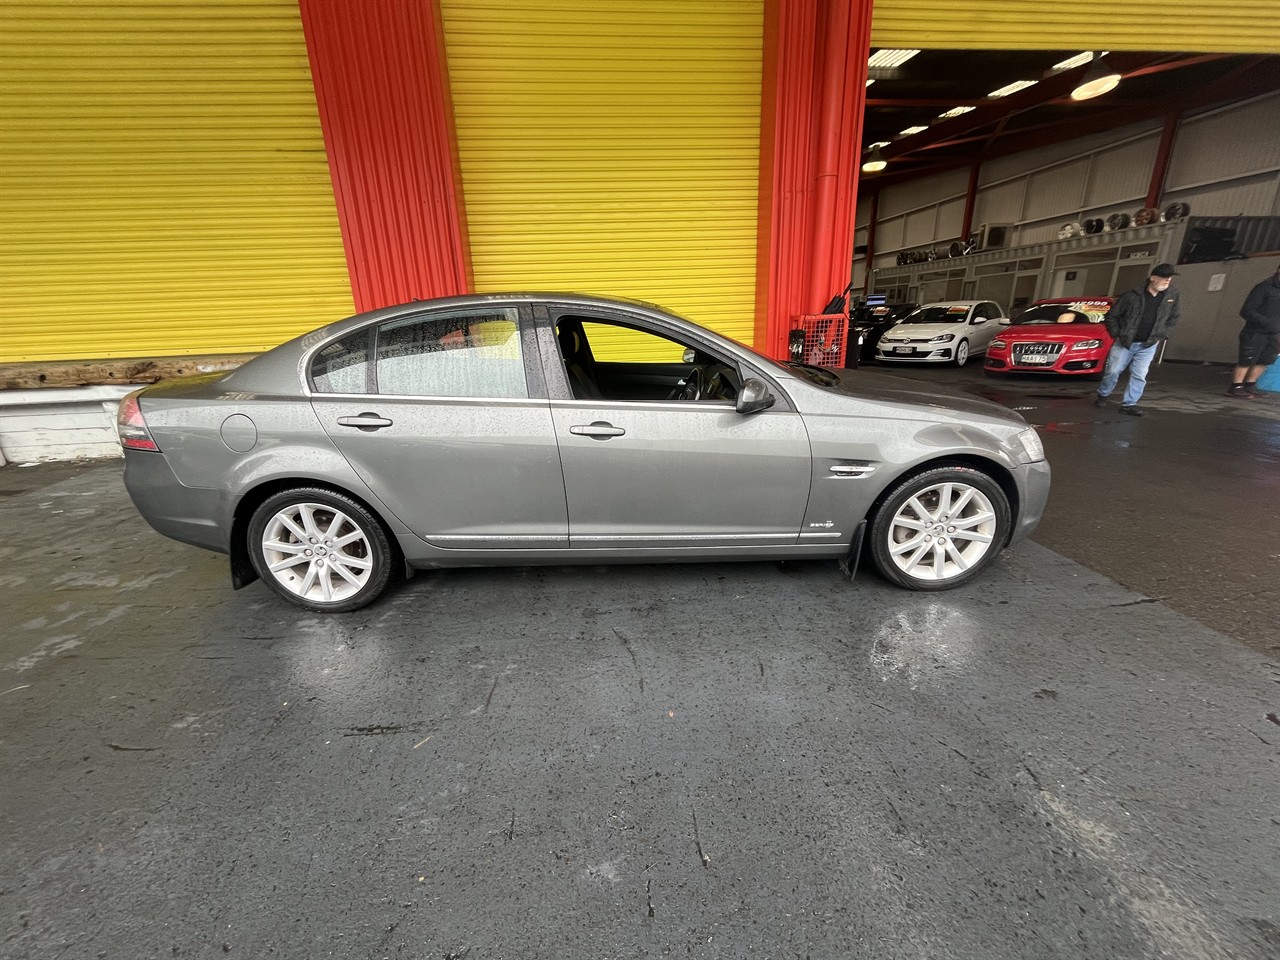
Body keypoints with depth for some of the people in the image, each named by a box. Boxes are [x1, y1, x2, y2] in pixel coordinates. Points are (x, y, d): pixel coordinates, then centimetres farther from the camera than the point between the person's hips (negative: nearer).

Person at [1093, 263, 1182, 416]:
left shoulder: (1172, 296, 0)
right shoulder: (1132, 295, -13)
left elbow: (1173, 319, 13)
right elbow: (1111, 315, -4)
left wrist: (1160, 335, 4)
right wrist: (1117, 334, -6)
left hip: (1148, 346, 3)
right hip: (1124, 342, -3)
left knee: (1139, 376, 0)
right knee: (1113, 371, 0)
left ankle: (1129, 404, 5)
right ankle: (1102, 395, 21)